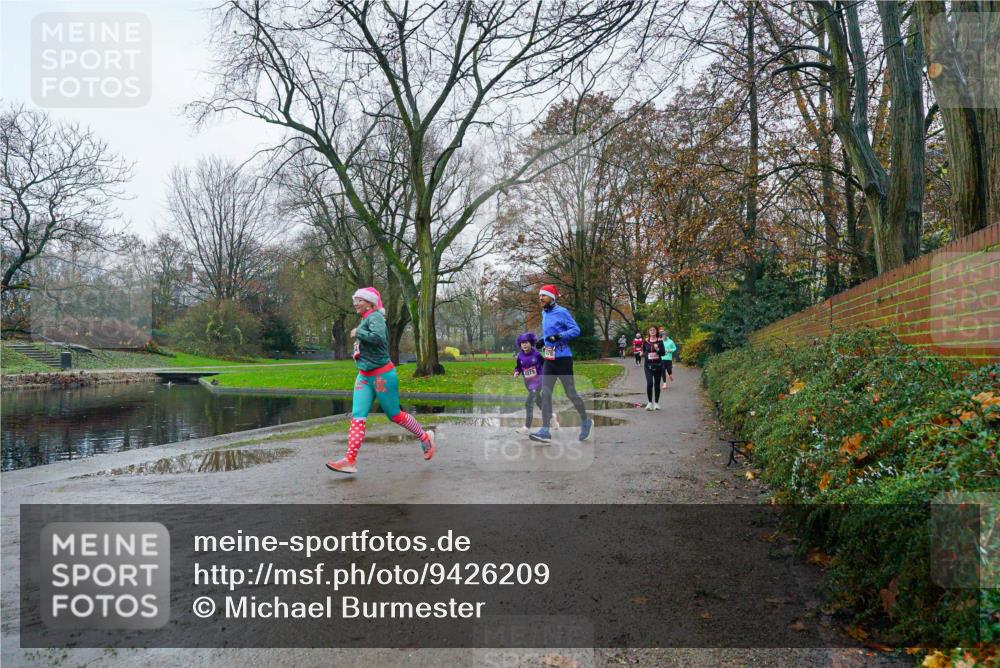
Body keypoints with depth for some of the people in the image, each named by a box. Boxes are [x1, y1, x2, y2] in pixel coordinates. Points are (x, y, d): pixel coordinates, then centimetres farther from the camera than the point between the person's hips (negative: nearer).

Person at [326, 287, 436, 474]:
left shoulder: (375, 316, -13)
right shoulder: (365, 319, 14)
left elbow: (379, 337, -32)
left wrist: (358, 333, -20)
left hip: (382, 375, -8)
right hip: (364, 376, 8)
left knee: (394, 415, 5)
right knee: (357, 417, -4)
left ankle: (425, 438, 26)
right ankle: (350, 460, -8)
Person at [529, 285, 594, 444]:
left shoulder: (561, 312, -11)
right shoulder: (544, 313, 13)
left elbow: (576, 329, -16)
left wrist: (557, 337, -25)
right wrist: (542, 341, 10)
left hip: (563, 358, -7)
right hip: (548, 359, 7)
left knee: (571, 393, 2)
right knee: (545, 394, -1)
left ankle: (586, 422, 23)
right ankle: (545, 431, -1)